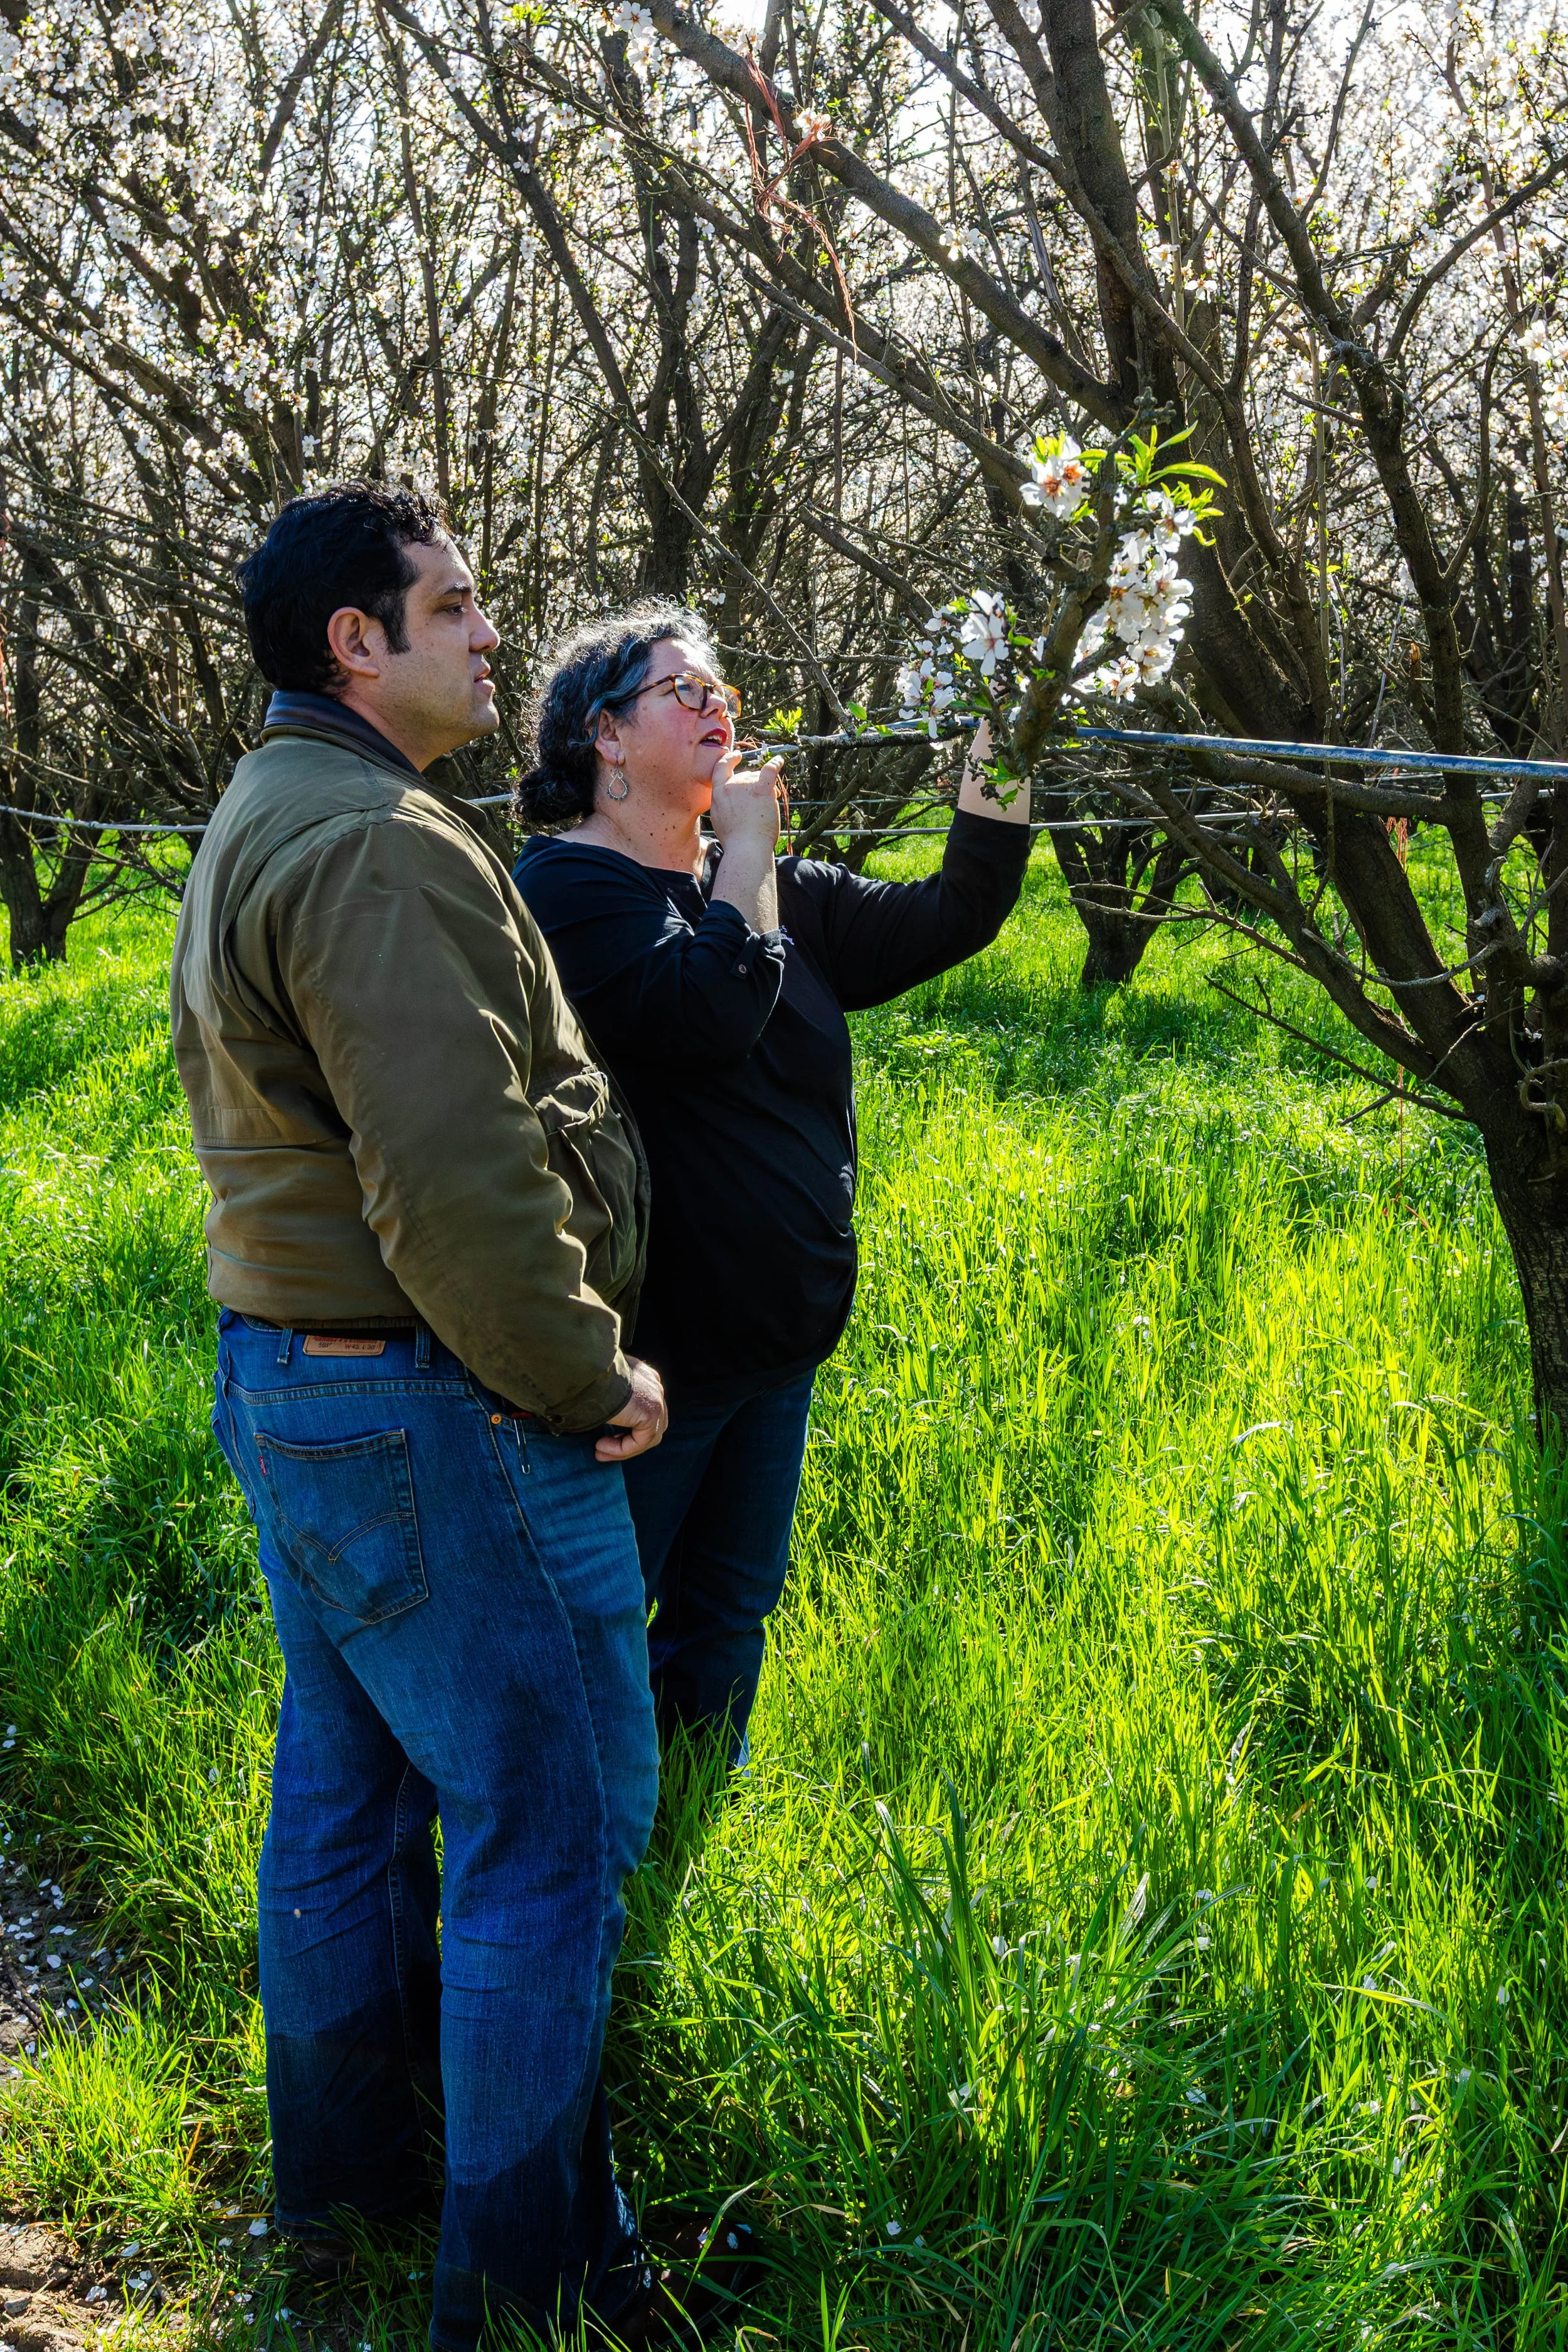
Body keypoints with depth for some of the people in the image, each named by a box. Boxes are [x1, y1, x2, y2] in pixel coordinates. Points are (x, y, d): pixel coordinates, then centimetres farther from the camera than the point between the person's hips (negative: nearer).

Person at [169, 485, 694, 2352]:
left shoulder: (253, 826, 15)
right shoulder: (382, 849, -20)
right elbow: (459, 1180, -28)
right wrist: (589, 1375, -14)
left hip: (284, 1376, 11)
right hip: (434, 1419, -11)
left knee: (348, 1789, 20)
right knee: (546, 1828, 0)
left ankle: (343, 2168, 36)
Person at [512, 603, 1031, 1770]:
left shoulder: (774, 891, 12)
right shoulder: (567, 886, -12)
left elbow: (949, 919, 7)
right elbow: (708, 1016, -27)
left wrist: (1001, 754, -3)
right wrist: (744, 845, -15)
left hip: (777, 1341, 8)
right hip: (650, 1349, -8)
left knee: (728, 1619, 19)